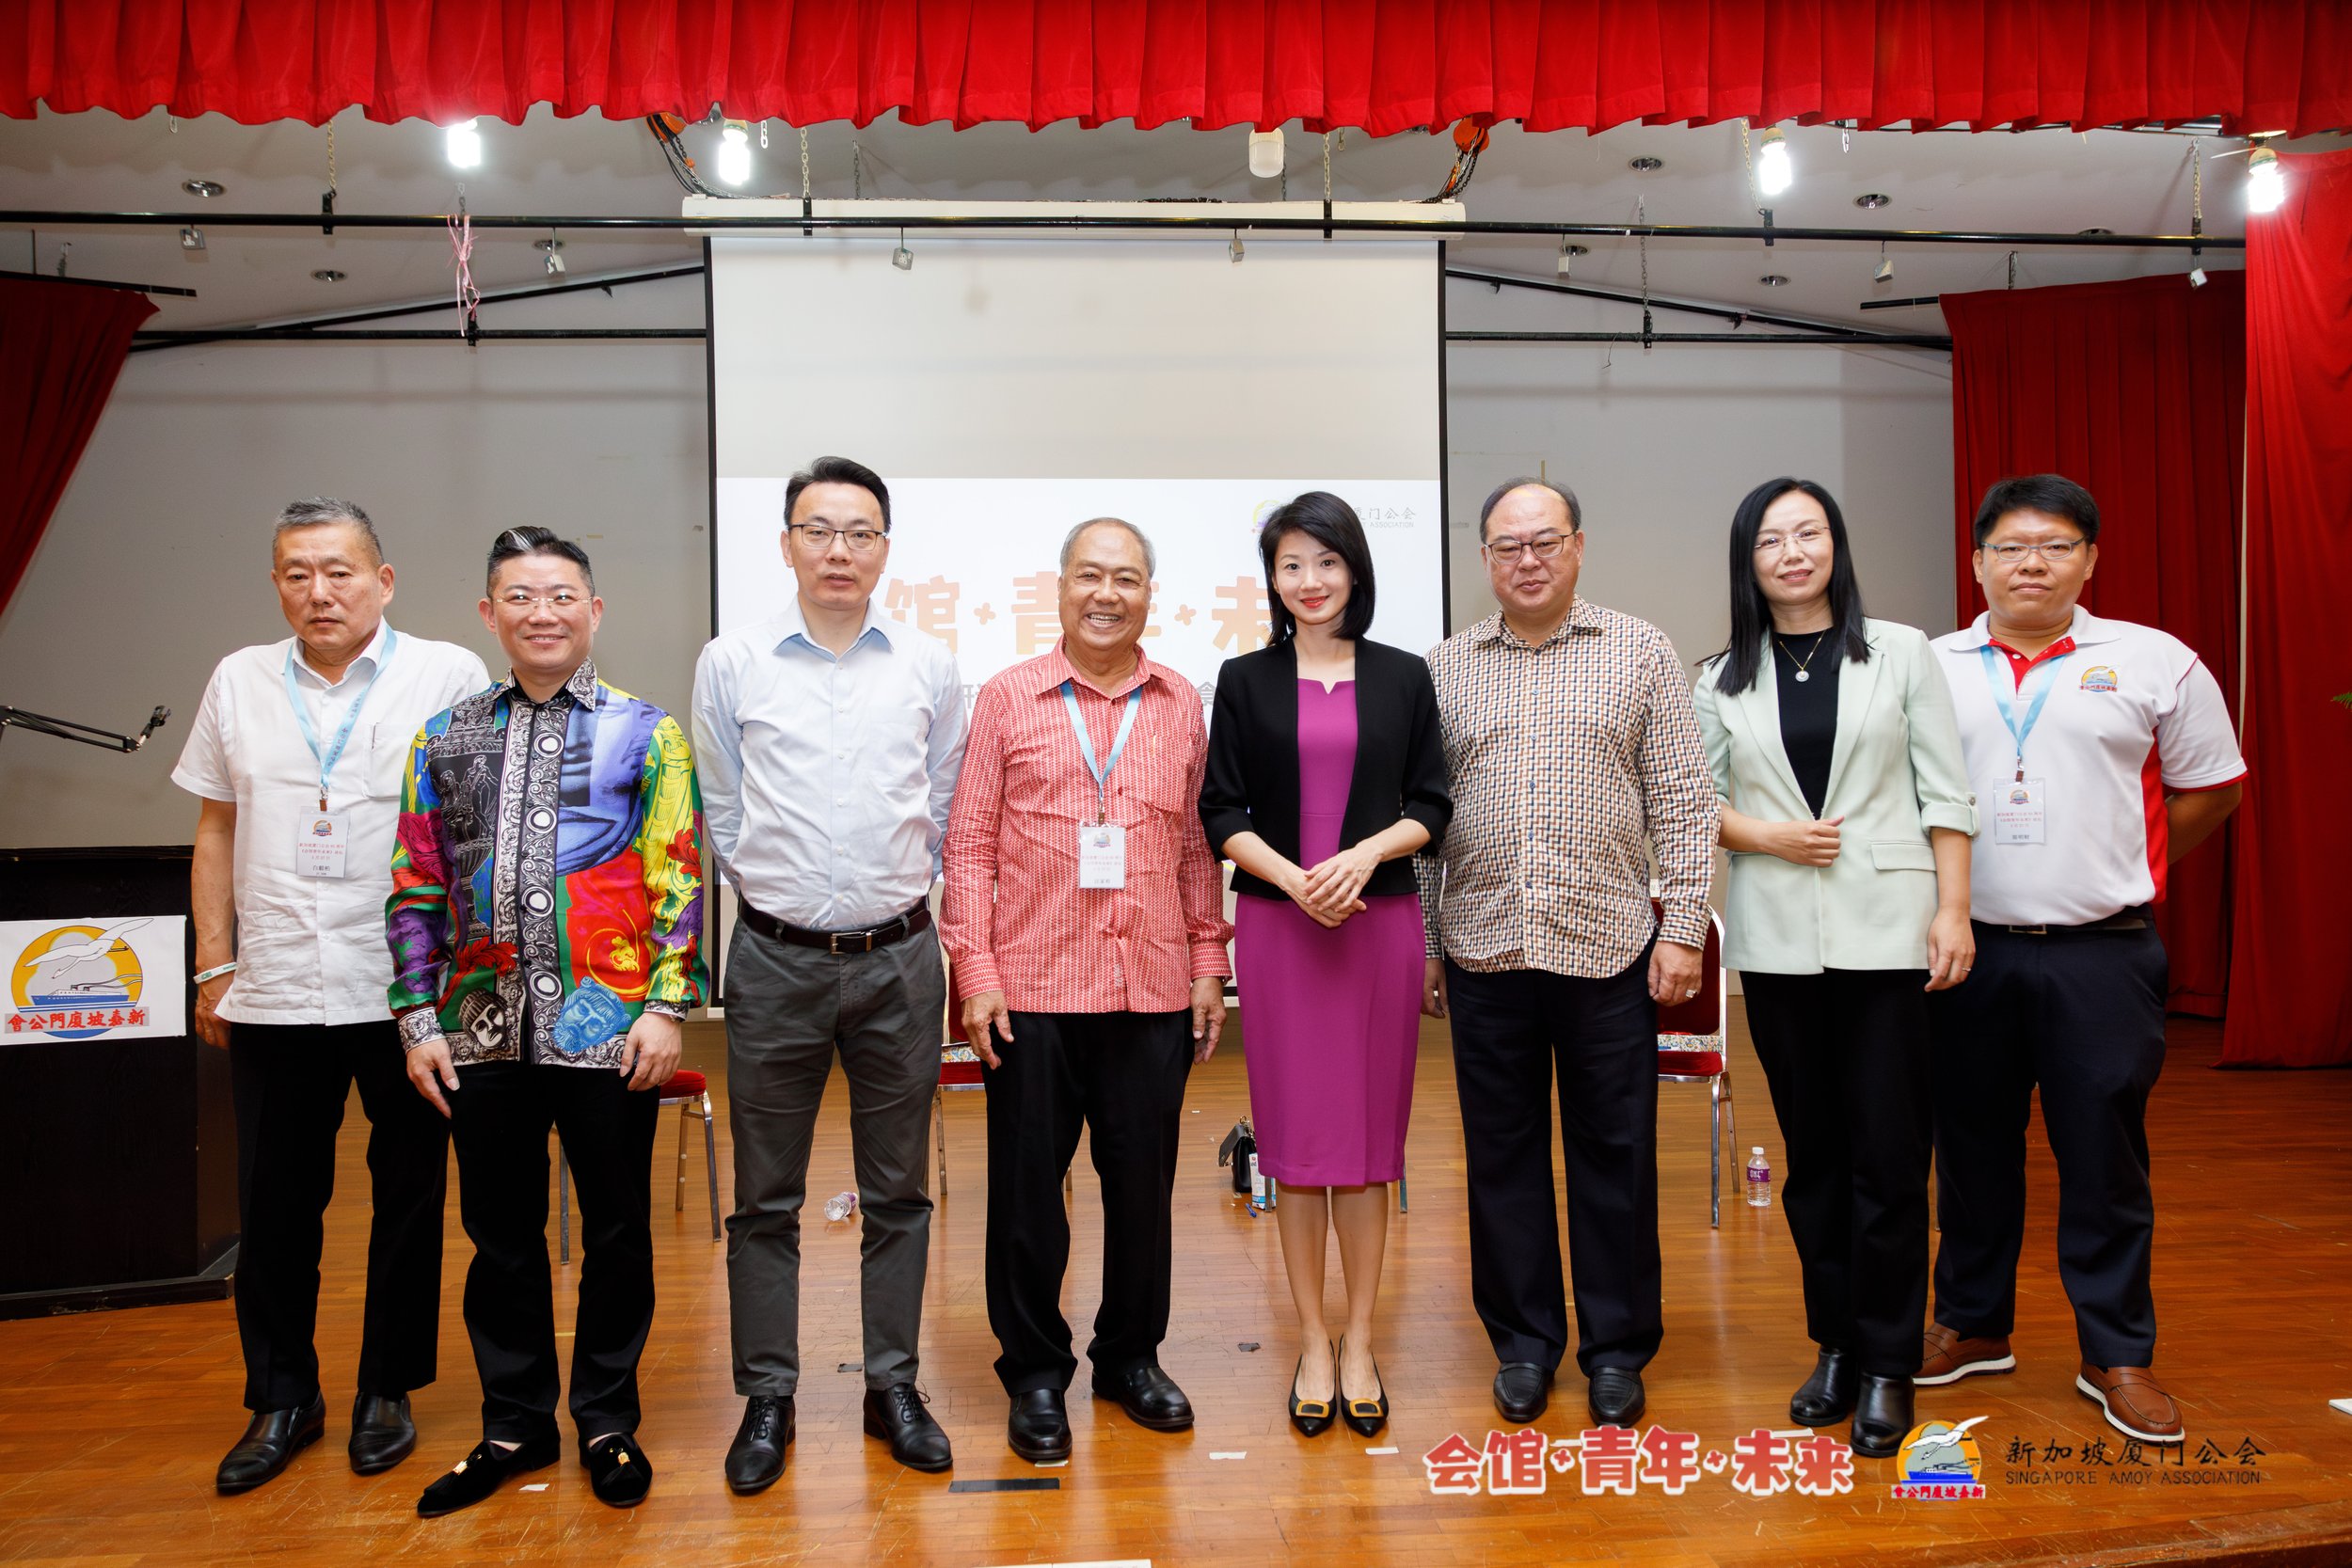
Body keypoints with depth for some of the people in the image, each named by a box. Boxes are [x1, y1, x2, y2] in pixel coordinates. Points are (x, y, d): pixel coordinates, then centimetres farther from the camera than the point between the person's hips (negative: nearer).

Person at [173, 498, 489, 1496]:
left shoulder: (449, 677, -2)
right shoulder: (240, 683, 9)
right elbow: (215, 830, 14)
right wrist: (214, 965, 10)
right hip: (272, 997, 3)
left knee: (409, 1195, 8)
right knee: (276, 1204, 11)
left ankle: (387, 1391, 25)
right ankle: (281, 1399, 27)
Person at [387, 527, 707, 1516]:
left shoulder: (646, 733, 1)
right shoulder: (446, 739, 9)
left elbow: (678, 879, -4)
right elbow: (415, 888, 9)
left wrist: (667, 1005, -11)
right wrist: (420, 1019, 3)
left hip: (607, 1026, -3)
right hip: (484, 1030, 3)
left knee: (616, 1231, 8)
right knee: (500, 1236, 13)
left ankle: (608, 1422, 25)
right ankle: (515, 1425, 30)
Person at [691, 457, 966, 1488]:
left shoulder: (929, 668, 4)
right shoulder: (731, 665, 1)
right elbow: (720, 813, 9)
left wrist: (896, 894, 10)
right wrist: (777, 891, 10)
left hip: (899, 957, 1)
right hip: (777, 958, -1)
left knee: (897, 1190, 10)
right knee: (766, 1197, 7)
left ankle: (894, 1387, 24)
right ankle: (767, 1399, 21)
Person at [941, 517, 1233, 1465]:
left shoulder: (1182, 707, 9)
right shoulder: (1007, 700, 3)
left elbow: (1198, 846, 12)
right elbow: (969, 845, 1)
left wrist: (1209, 966, 8)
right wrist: (973, 973, -6)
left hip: (1154, 991, 2)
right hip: (1032, 990, -2)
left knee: (1144, 1181, 11)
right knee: (1027, 1184, 6)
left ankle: (1130, 1356, 30)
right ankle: (1035, 1371, 23)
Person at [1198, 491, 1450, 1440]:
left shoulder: (1403, 678, 7)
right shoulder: (1245, 682, 6)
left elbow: (1431, 806, 5)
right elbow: (1222, 815, 1)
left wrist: (1364, 854, -13)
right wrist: (1292, 876, -14)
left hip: (1382, 920, 1)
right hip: (1277, 925, 0)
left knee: (1371, 1130, 5)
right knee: (1295, 1133, 3)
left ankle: (1359, 1342, 17)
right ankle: (1312, 1343, 15)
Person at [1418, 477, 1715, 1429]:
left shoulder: (1640, 654, 4)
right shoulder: (1445, 669, 9)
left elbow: (1683, 802, 2)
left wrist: (1683, 925, -5)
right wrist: (1424, 941, 6)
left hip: (1608, 947, -1)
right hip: (1483, 950, 2)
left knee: (1615, 1152, 7)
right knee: (1502, 1150, 9)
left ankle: (1617, 1349, 22)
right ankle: (1524, 1341, 24)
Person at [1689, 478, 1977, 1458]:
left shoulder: (1900, 654, 4)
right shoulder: (1725, 680, 8)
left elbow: (1945, 795, 2)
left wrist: (1952, 910, -5)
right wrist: (1768, 835, -8)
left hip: (1885, 930, -2)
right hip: (1776, 938, 2)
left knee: (1887, 1154, 0)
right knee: (1811, 1150, 10)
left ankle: (1888, 1362, 14)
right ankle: (1833, 1344, 24)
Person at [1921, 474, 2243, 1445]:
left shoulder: (2156, 663, 2)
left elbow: (2211, 788, 11)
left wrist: (2128, 874, 8)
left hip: (2103, 955, -1)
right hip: (1968, 952, 2)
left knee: (2105, 1158, 5)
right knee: (1971, 1149, 11)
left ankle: (2117, 1356, 20)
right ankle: (1972, 1326, 27)